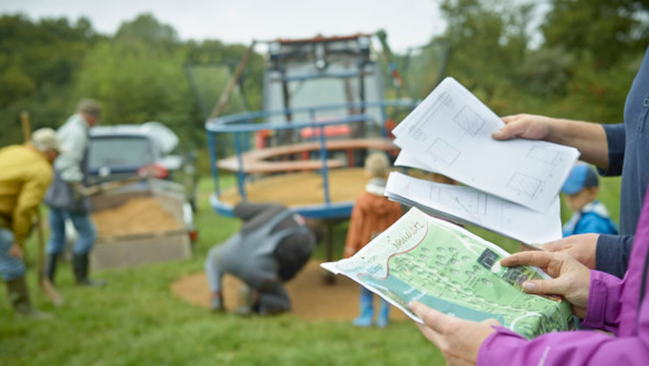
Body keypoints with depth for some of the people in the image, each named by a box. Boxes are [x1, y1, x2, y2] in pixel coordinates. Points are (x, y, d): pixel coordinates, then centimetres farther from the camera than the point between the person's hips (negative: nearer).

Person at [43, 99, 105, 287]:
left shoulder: (64, 130, 16)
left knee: (57, 236, 14)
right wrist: (77, 186, -24)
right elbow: (67, 162, -26)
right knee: (87, 233, 2)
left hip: (55, 194, 9)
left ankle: (48, 278, 13)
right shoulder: (77, 132, -14)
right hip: (69, 195, -9)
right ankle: (81, 277, 8)